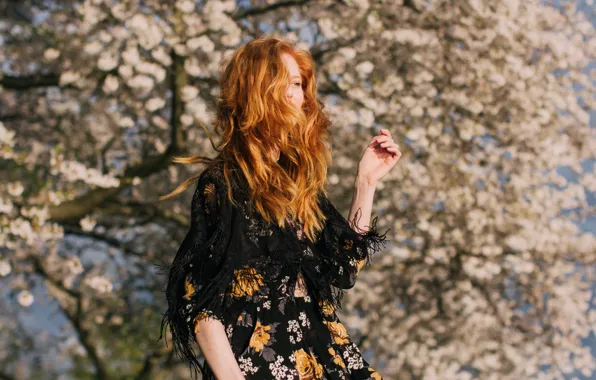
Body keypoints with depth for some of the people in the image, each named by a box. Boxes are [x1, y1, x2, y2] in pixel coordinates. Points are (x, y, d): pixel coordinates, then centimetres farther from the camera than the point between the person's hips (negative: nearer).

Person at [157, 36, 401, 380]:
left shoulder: (300, 178, 9)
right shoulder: (223, 183, -11)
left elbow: (345, 268, 13)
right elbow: (200, 304, -15)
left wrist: (367, 182, 9)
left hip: (319, 351, 6)